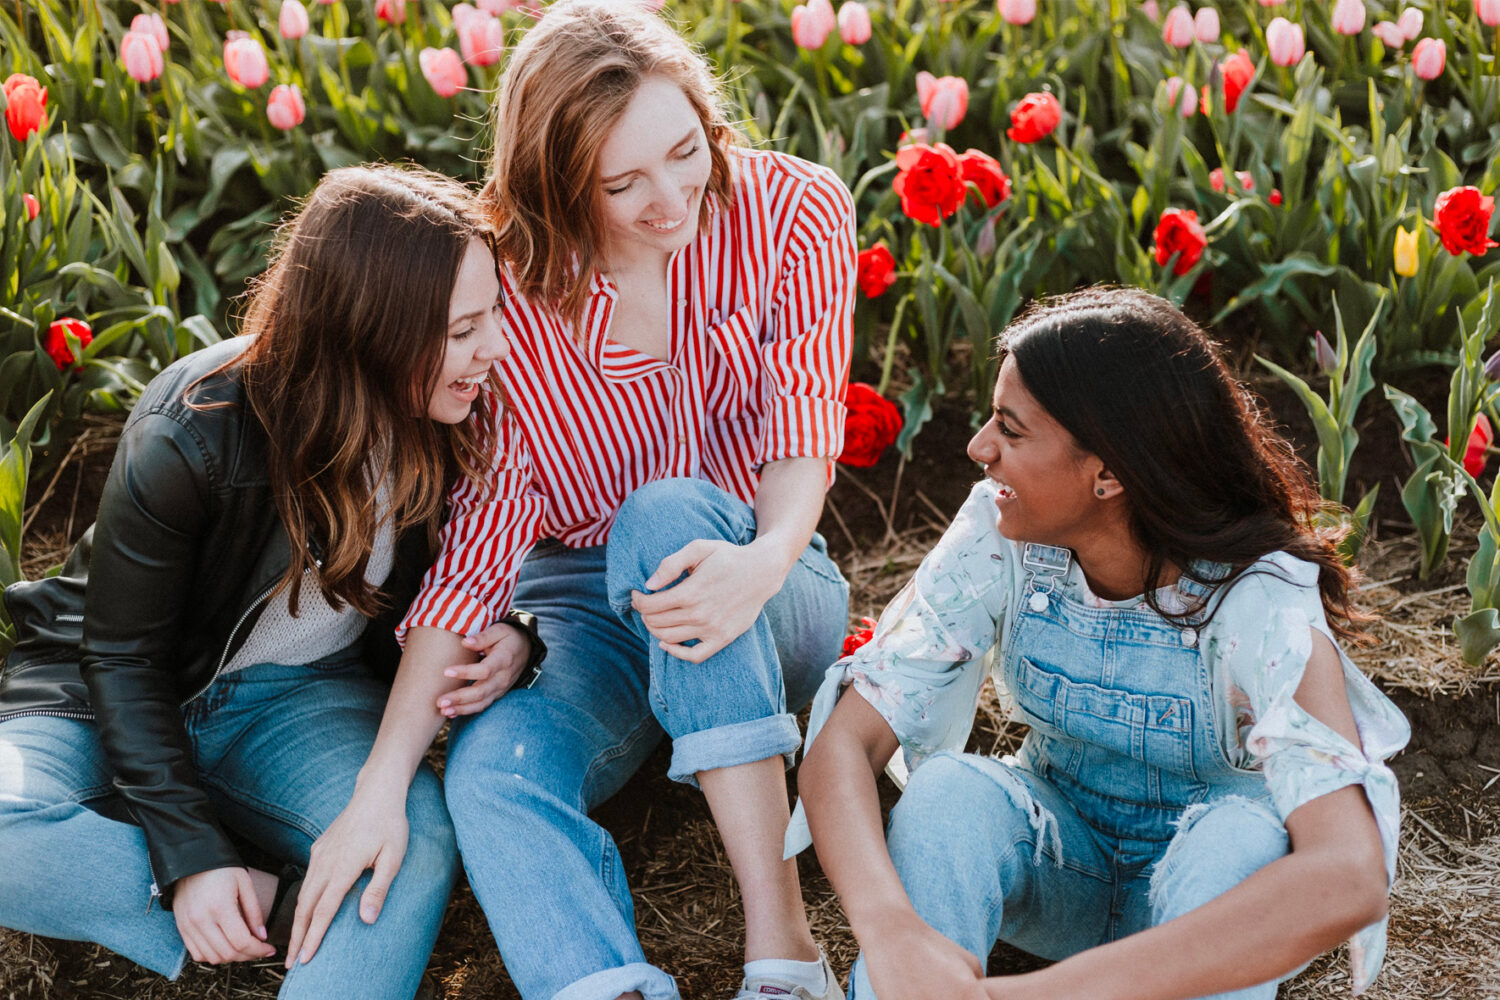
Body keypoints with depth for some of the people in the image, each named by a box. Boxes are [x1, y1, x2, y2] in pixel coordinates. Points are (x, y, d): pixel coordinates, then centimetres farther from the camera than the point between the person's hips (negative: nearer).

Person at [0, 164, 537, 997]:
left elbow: (415, 609, 5)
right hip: (110, 697, -2)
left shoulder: (450, 421, -12)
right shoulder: (188, 437, -25)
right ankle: (272, 916, -26)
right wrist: (191, 853, -24)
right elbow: (122, 654, -16)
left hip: (297, 699, 3)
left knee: (420, 839, -31)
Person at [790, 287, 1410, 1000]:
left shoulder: (1261, 605, -30)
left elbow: (1349, 876, -45)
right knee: (948, 790, -30)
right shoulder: (997, 538, -19)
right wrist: (891, 929, -48)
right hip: (1051, 853, 2)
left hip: (1208, 886, -2)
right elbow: (844, 740, -26)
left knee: (1244, 835, -36)